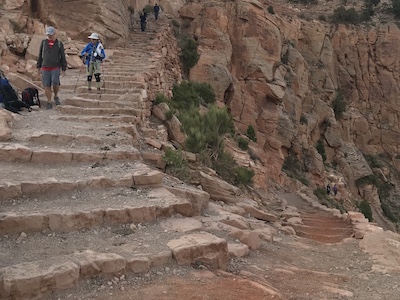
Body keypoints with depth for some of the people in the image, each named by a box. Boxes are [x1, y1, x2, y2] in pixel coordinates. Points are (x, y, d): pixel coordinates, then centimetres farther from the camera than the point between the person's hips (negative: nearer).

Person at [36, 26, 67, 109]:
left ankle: (56, 96, 6)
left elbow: (63, 57, 2)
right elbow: (40, 55, 9)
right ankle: (49, 103, 8)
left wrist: (64, 70, -3)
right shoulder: (44, 42, 5)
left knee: (55, 83, -21)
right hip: (45, 68, 2)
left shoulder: (60, 44, 0)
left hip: (55, 68, -2)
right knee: (47, 86, -2)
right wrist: (38, 67, 6)